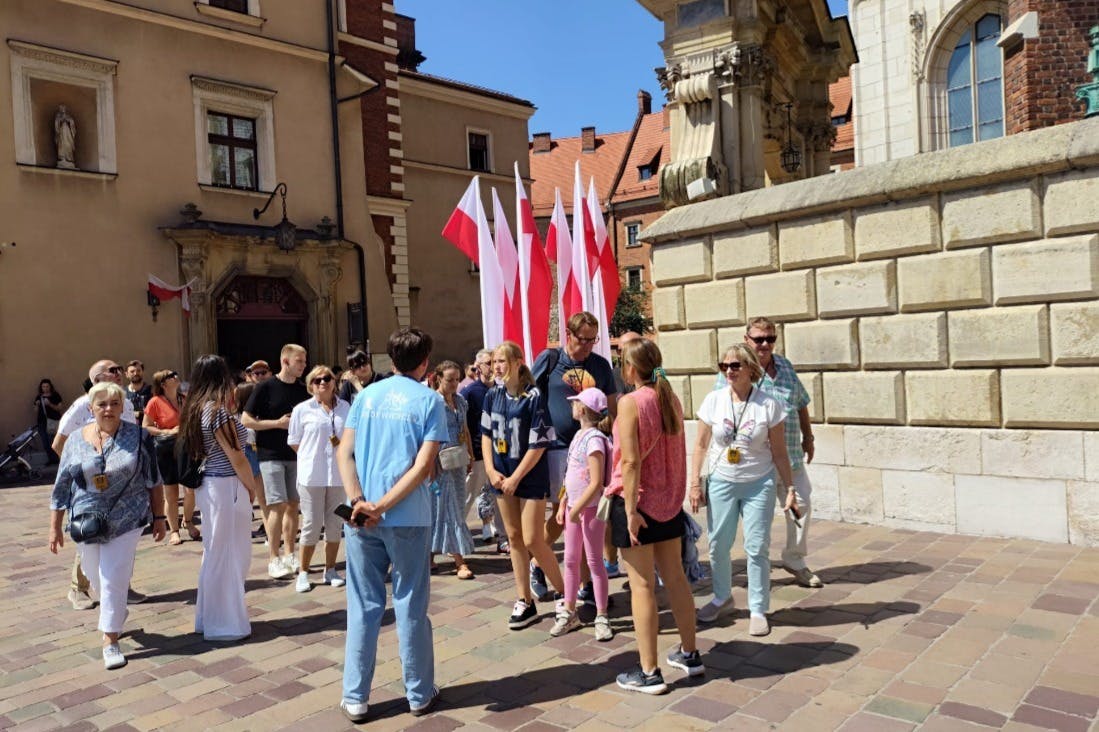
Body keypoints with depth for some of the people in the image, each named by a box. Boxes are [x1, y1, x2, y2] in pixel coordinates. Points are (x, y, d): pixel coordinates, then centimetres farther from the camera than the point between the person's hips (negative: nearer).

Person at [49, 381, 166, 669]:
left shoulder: (138, 437, -5)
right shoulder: (76, 441, 1)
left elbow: (153, 481, -1)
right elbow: (62, 487, 7)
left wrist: (158, 518, 0)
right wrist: (55, 527, 7)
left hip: (127, 521, -3)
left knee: (114, 579, -5)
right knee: (97, 578, 16)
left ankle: (110, 641, 7)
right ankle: (117, 612, 46)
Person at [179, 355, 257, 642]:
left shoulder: (196, 409, 8)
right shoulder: (218, 411, -17)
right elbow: (236, 457, -15)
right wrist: (252, 488, -2)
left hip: (209, 485, 9)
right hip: (227, 487, -9)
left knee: (214, 553, 19)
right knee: (230, 555, 2)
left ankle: (208, 618, 31)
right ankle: (226, 623, 14)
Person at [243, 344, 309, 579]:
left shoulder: (303, 390, 7)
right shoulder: (265, 388, -5)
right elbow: (246, 420, -6)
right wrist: (278, 423, -14)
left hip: (296, 454, 5)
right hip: (271, 455, -5)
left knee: (293, 505, 8)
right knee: (277, 505, -7)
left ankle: (289, 555, 18)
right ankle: (273, 559, 2)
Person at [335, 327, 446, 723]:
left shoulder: (367, 394, 7)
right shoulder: (430, 401, -3)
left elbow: (344, 453, -2)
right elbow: (423, 466, -12)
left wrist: (358, 501, -11)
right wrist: (382, 507, -12)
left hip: (361, 518, 3)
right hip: (409, 518, -2)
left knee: (363, 607, 11)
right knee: (411, 608, 9)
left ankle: (355, 698, 19)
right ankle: (419, 694, 21)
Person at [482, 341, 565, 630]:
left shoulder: (533, 397, -16)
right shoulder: (493, 395, 1)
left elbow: (539, 444, -16)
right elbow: (486, 433, 9)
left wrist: (516, 478, -15)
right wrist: (490, 469, -2)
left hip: (531, 476, -6)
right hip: (502, 475, 6)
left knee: (532, 540, -5)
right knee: (514, 538, 10)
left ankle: (566, 595, 14)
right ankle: (525, 602, 21)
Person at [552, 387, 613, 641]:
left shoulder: (594, 439, -19)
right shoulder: (579, 435, 9)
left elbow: (596, 483, -22)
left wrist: (577, 508, -19)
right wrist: (563, 504, 14)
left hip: (591, 507, -9)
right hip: (574, 505, 9)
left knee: (594, 561, 2)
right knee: (570, 560, 13)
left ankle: (602, 617, 14)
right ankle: (569, 613, 25)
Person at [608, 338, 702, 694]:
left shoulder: (630, 402, -16)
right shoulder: (671, 399, 4)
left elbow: (631, 460, -20)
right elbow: (678, 452, 11)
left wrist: (630, 510, -18)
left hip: (638, 500, -7)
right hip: (670, 500, 7)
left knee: (642, 586, 1)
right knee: (675, 577, 17)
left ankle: (649, 673, 9)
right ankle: (689, 654, 30)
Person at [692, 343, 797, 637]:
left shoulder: (768, 405, -8)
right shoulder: (713, 400, -4)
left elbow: (779, 452, -2)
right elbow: (701, 445, 1)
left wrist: (790, 488, -3)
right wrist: (695, 483, -2)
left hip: (759, 483, -1)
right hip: (721, 482, 2)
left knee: (757, 548, 2)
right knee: (718, 545, 9)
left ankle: (758, 610, 17)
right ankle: (722, 597, 32)